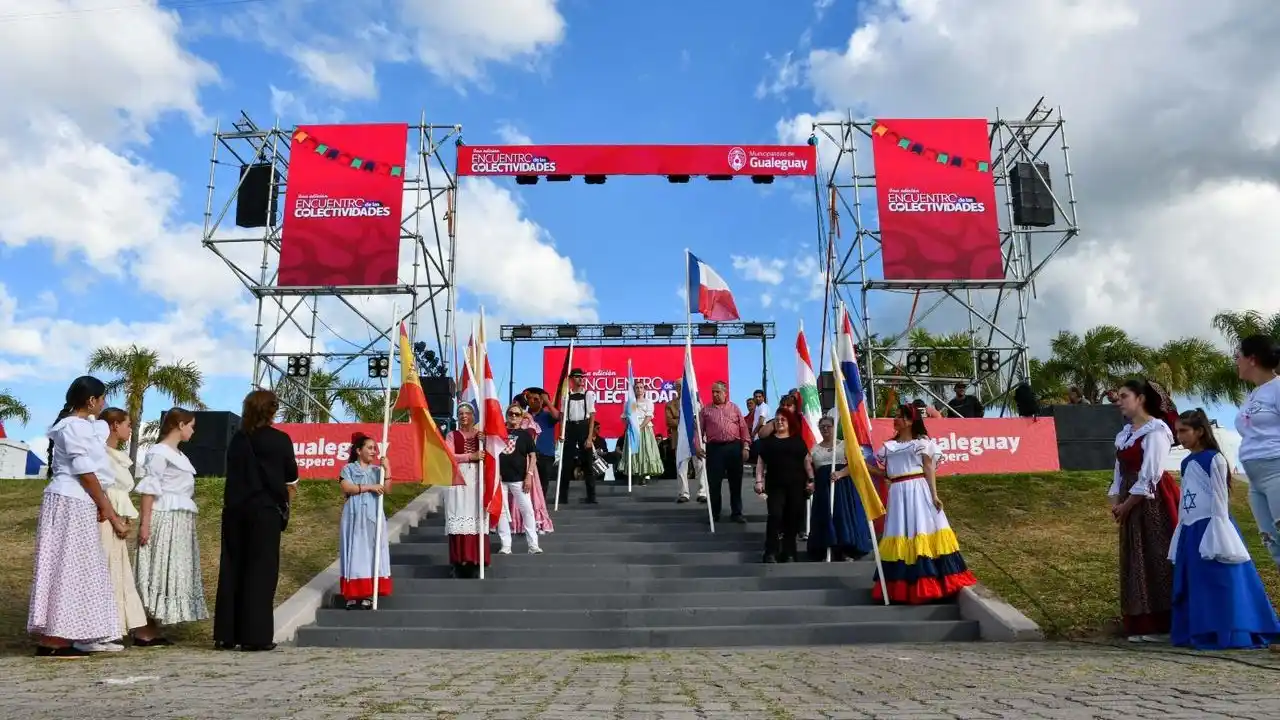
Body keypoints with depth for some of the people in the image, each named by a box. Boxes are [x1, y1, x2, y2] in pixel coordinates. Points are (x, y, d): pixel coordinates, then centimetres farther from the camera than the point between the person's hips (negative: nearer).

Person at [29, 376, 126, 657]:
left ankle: (54, 636, 15)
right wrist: (108, 510, -8)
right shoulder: (75, 426, -13)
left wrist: (103, 507, 8)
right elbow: (85, 473, -14)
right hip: (70, 503, -9)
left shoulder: (79, 425, 16)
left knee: (73, 568, 10)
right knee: (67, 567, -5)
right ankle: (52, 640, 0)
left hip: (76, 503, 9)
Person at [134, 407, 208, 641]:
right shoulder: (159, 452, -9)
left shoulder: (178, 454, 17)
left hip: (180, 521, 9)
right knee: (159, 572, -8)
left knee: (173, 572, 7)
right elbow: (148, 489, -14)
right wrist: (145, 523, -19)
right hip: (164, 519, -9)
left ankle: (154, 628, 10)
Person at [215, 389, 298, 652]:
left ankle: (226, 635, 13)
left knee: (231, 570, 9)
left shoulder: (237, 440, 8)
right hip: (265, 511, -5)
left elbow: (233, 475, 13)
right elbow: (291, 478, 2)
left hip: (234, 509, 5)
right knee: (261, 571, 0)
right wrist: (286, 501, 22)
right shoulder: (279, 440, -5)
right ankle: (255, 636, -1)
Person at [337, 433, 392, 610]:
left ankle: (368, 596, 2)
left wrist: (386, 469, -12)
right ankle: (352, 596, -1)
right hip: (354, 516, -3)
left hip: (373, 517, 3)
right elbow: (346, 487, -13)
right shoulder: (348, 468, 3)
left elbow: (385, 489, -1)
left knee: (371, 552, 0)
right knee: (354, 552, -3)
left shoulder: (377, 470, 11)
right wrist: (369, 487, -15)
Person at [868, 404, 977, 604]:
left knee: (922, 532, -6)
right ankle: (902, 586, 6)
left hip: (919, 492, -4)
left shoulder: (922, 441, 4)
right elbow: (885, 473, 15)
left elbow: (929, 469, -2)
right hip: (898, 494, 4)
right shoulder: (889, 446, 16)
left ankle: (929, 583, 1)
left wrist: (934, 495, -10)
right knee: (901, 537, 3)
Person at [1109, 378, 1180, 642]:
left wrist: (1127, 504, -14)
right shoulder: (1125, 433, 16)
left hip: (1153, 502, -9)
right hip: (1131, 504, 9)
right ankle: (1143, 625, 14)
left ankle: (1162, 624, -1)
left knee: (1156, 560, -6)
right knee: (1135, 564, 9)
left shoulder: (1155, 430, -10)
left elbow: (1149, 475, -16)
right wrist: (1116, 500, 2)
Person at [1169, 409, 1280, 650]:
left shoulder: (1214, 459, -8)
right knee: (1194, 586, 9)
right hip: (1190, 532, 8)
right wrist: (1181, 530, 16)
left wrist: (1218, 532, -14)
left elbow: (1220, 497, -10)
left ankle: (1228, 633, 3)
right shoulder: (1186, 463, 13)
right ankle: (1197, 633, 15)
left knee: (1219, 585, -4)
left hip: (1210, 528, -8)